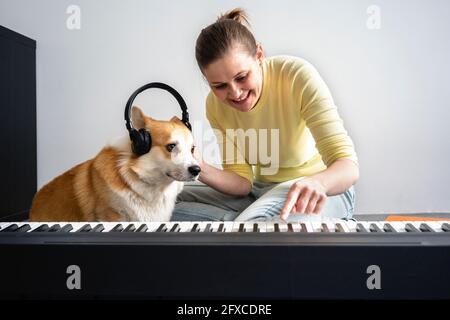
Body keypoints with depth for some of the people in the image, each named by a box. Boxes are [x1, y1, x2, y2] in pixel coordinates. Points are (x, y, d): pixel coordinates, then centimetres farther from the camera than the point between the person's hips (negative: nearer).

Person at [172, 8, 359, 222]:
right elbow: (243, 182, -8)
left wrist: (316, 184, -49)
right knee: (169, 202, -10)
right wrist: (201, 170, -28)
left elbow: (349, 167, -26)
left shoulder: (298, 76, -22)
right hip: (262, 192, 6)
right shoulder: (215, 106, -8)